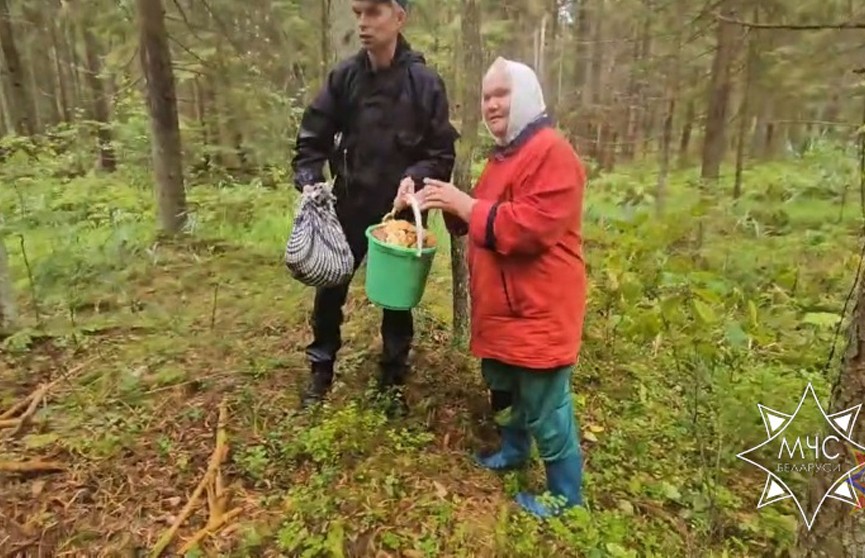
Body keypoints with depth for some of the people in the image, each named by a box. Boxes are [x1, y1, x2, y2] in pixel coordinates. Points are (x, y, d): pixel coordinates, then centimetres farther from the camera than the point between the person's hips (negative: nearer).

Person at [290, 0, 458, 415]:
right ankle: (321, 372, 33)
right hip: (349, 208, 2)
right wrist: (309, 180, -15)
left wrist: (416, 177, -24)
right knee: (329, 291, 11)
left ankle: (393, 381, 31)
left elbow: (443, 154, -6)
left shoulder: (425, 82, -9)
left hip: (401, 213, -2)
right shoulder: (344, 76, -3)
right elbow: (312, 137, 1)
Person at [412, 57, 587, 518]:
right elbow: (485, 217, 23)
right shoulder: (504, 154, 16)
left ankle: (566, 494, 23)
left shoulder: (552, 153, -17)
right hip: (503, 305, 10)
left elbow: (532, 227, -28)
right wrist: (450, 206, 3)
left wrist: (464, 204, -23)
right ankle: (514, 449, 47)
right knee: (506, 388, 25)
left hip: (539, 310, -10)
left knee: (545, 408, 3)